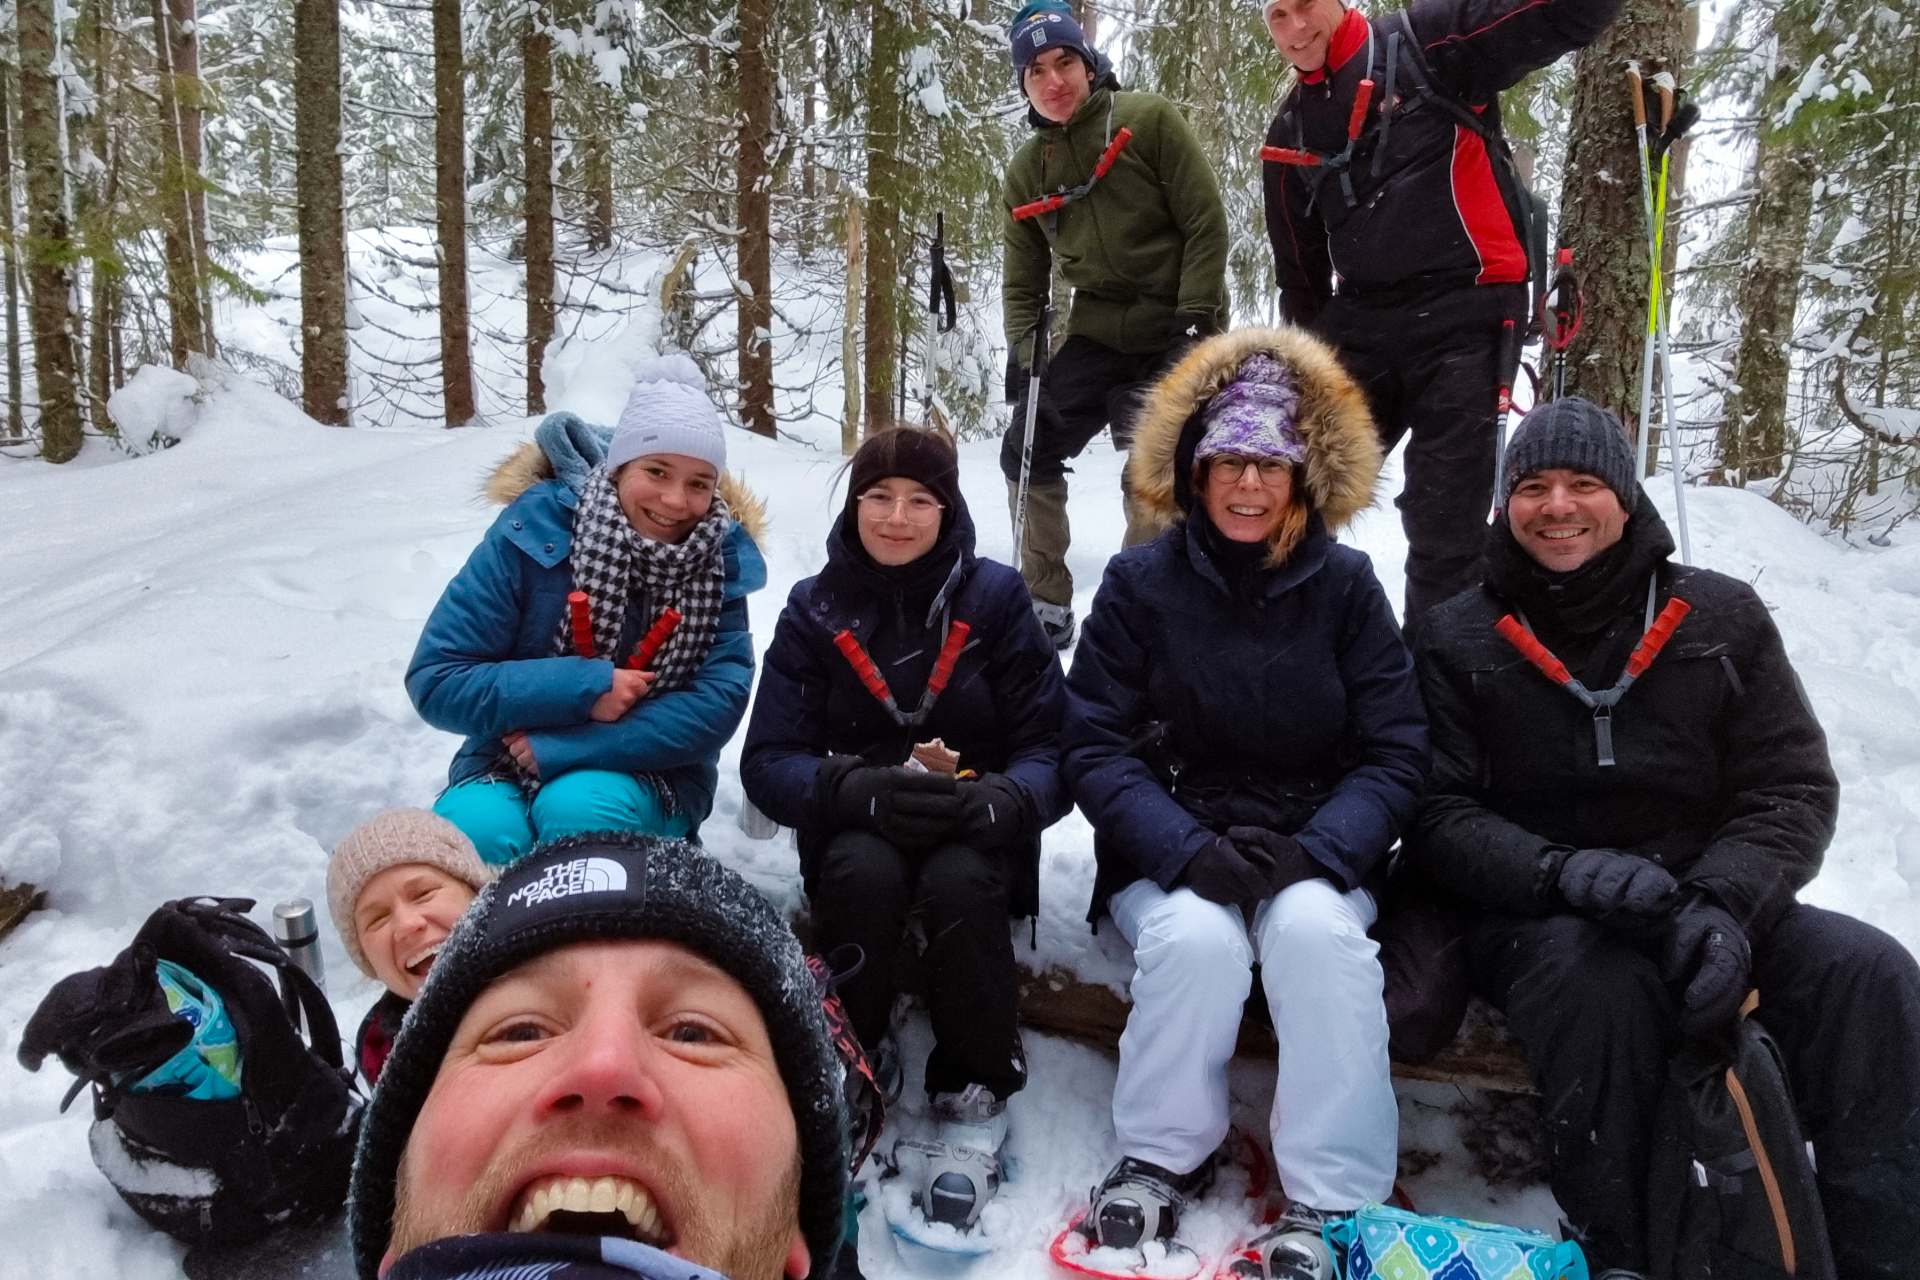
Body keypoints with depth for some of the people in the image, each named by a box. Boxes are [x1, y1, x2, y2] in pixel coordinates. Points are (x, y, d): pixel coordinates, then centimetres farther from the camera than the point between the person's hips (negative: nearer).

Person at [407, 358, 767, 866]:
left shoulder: (720, 560, -7)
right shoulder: (534, 532, -11)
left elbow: (718, 702, -15)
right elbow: (435, 681, -10)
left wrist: (556, 749, -21)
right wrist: (582, 689, -22)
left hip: (646, 780, 1)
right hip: (505, 770, 0)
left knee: (577, 807, -32)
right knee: (475, 826, -32)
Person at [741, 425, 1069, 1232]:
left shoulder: (997, 598, -3)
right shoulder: (814, 610, 0)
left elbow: (1053, 748, -6)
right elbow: (769, 761, -7)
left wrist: (1000, 801, -30)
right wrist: (858, 790, -28)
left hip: (975, 835, 0)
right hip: (855, 827, 1)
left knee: (959, 881, -33)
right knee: (865, 872, -33)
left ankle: (975, 1104, -13)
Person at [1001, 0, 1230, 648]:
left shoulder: (1149, 120, -6)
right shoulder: (1027, 170, 7)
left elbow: (1206, 222, -9)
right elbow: (1023, 278, 12)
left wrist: (1193, 318, -16)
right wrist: (1022, 350, -3)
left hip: (1174, 334, -4)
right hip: (1096, 334, 5)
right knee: (1026, 452, 0)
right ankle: (1046, 606, 13)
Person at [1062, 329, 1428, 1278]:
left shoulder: (1345, 585, 1)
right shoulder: (1140, 583, -2)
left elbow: (1394, 755, -3)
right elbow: (1095, 746, -7)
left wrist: (1313, 853, -20)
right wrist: (1190, 851, -22)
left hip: (1316, 859, 1)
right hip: (1171, 858, 0)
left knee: (1315, 932, -30)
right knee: (1198, 939, -30)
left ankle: (1331, 1201, -16)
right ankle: (1163, 1157, -5)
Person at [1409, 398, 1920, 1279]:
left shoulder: (1721, 619, 8)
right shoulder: (1459, 638, 2)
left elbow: (1793, 790, 3)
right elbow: (1437, 816, -5)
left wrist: (1723, 905, -18)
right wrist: (1564, 873, -25)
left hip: (1710, 899, 3)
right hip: (1533, 917, -3)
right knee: (1604, 986, -35)